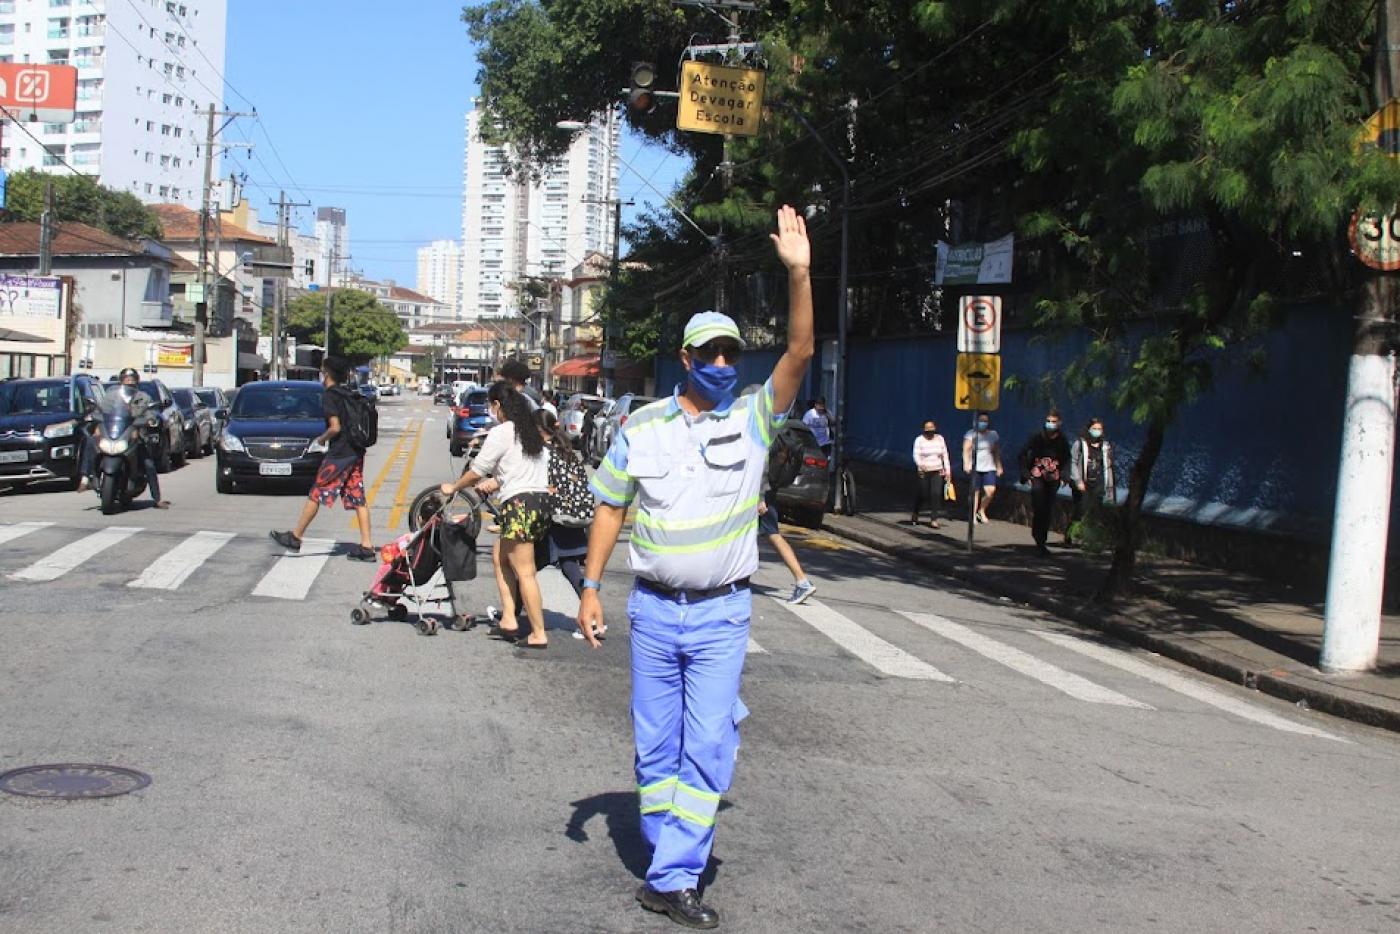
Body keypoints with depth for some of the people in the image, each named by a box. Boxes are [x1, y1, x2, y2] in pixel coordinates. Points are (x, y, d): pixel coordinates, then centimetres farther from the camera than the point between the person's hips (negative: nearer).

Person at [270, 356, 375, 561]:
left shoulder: (329, 396, -10)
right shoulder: (349, 395, 13)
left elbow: (335, 427, -18)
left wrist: (321, 439, -1)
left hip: (339, 454, -7)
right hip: (356, 453, 7)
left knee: (316, 495, 3)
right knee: (358, 499, 4)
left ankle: (295, 537, 12)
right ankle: (366, 547, -1)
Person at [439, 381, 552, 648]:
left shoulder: (500, 433, -8)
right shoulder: (533, 430, 16)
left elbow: (477, 471, -4)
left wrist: (452, 487, 12)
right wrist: (496, 481, 29)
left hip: (519, 504, -9)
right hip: (542, 500, 9)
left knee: (524, 573, -4)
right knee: (502, 558, 19)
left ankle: (538, 634, -2)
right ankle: (508, 620, 16)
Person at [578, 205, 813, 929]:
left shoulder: (753, 420, -1)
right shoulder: (642, 427, 2)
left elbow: (800, 353, -13)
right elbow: (610, 508, 7)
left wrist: (798, 273, -23)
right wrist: (590, 587, 1)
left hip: (722, 613, -1)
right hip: (653, 608, 2)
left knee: (708, 746, -6)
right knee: (655, 748, 8)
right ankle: (676, 856, 23)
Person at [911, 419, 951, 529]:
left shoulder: (940, 439, 7)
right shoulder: (919, 440, -3)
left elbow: (945, 455, 11)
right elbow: (916, 455, -11)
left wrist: (947, 470, 7)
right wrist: (921, 464, -31)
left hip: (937, 472, 2)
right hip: (924, 472, -2)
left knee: (936, 494, -10)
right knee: (922, 495, 3)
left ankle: (933, 520, -7)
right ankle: (915, 515, 31)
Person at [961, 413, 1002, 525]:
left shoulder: (993, 435, 12)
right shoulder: (971, 434, 1)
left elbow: (996, 452, 17)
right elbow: (966, 450, -6)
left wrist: (999, 466, 14)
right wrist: (966, 463, -19)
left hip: (989, 468, 3)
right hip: (975, 468, -3)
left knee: (991, 491, -12)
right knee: (975, 492, -1)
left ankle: (982, 511, 11)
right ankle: (974, 516, 9)